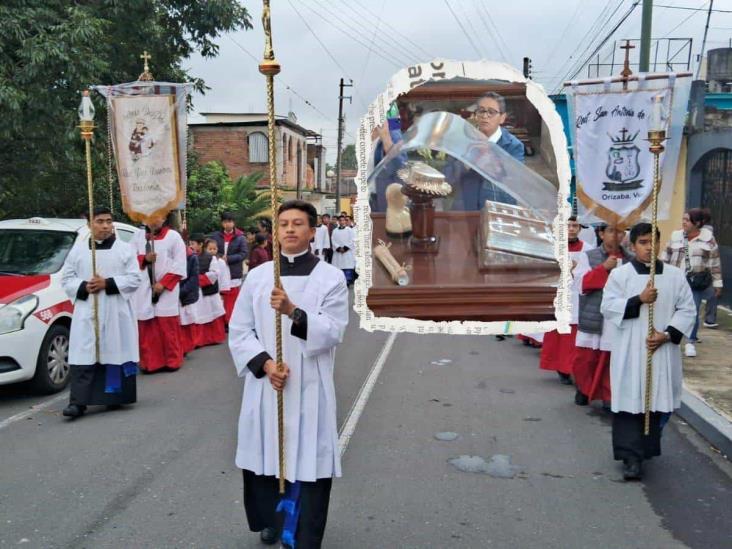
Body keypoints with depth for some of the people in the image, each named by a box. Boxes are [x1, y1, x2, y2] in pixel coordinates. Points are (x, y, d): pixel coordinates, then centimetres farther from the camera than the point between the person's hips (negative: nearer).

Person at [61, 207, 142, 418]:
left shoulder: (125, 249, 4)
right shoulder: (78, 250, 10)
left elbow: (135, 279, -3)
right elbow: (66, 278, 9)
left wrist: (108, 283, -14)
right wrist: (84, 287, -10)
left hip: (116, 313, -1)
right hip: (86, 313, 1)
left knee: (115, 353, 2)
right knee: (83, 357, -5)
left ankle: (115, 396, 14)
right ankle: (78, 402, -7)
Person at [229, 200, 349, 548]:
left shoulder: (331, 278, -2)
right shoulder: (257, 276, 5)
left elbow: (333, 333, -12)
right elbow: (238, 332, 4)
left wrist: (293, 311, -26)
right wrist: (265, 364, -11)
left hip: (308, 386, -3)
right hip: (264, 385, 3)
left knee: (308, 463, -2)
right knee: (263, 457, 11)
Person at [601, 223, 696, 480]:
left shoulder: (675, 275, 4)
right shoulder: (620, 274, -1)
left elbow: (687, 310, 3)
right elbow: (608, 307, -6)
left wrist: (667, 335, -9)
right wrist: (639, 300, -18)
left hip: (663, 350, 2)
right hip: (630, 350, -2)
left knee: (659, 401, 10)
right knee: (630, 402, -5)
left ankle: (648, 448, 29)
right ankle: (631, 457, -2)